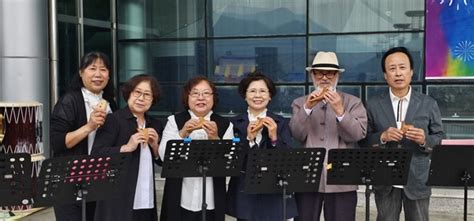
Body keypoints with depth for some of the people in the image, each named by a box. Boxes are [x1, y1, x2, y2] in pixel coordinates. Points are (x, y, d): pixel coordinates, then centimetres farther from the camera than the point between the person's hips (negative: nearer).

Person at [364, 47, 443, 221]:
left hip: (417, 181, 0)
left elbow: (440, 139, 4)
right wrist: (382, 137, -17)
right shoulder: (373, 105, 2)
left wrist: (424, 140, -17)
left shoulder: (429, 104, 2)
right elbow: (364, 140, 2)